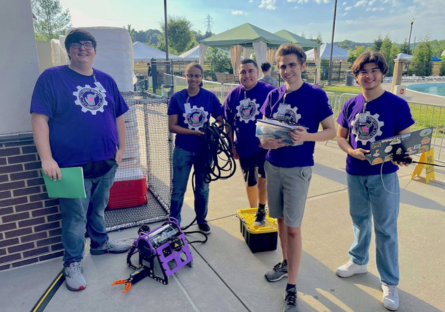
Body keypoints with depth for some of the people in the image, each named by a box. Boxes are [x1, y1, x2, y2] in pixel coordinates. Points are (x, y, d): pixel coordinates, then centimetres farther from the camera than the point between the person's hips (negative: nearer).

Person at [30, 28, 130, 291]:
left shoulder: (106, 80, 10)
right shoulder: (52, 77, -4)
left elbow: (118, 116, 15)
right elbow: (40, 118, -10)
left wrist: (121, 147, 9)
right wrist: (47, 158, -17)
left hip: (107, 162, 5)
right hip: (72, 166, -4)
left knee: (99, 208, 20)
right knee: (75, 216, 5)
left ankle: (100, 242, 41)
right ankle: (73, 263, 24)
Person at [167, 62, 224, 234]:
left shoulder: (210, 97, -3)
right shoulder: (177, 97, -5)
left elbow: (221, 120, 0)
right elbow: (172, 126, -8)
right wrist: (194, 132, -19)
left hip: (204, 150, 1)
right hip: (183, 150, -1)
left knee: (202, 188, 15)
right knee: (178, 189, 8)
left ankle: (202, 220, 35)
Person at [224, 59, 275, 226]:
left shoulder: (269, 91, -11)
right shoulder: (233, 94, 1)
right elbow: (228, 123, 7)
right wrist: (231, 146, 7)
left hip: (264, 145, -3)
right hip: (243, 147, 4)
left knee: (263, 175, -20)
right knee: (250, 181, 16)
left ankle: (261, 211, 4)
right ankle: (253, 211, 38)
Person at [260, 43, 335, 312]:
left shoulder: (316, 95, -8)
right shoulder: (274, 95, 5)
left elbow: (331, 131, -6)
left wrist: (307, 136, -25)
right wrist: (266, 141, -13)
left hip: (298, 169, -5)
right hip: (273, 166, 5)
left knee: (293, 227, -1)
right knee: (281, 219, 17)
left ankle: (292, 289, 12)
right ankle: (286, 263, 39)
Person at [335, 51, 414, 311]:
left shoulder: (397, 105, -9)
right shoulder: (351, 105, 1)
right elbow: (340, 136, 7)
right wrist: (352, 151, -13)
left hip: (384, 175, -3)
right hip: (355, 174, 4)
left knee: (386, 229, 6)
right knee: (359, 220, 20)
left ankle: (390, 282, 24)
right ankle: (359, 261, 43)